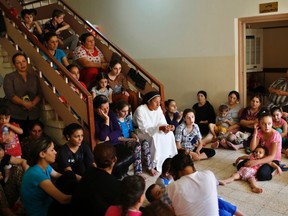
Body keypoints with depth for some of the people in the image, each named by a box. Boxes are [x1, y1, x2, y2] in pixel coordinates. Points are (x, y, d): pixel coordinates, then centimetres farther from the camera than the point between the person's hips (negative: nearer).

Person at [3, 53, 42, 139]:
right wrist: (24, 103, -19)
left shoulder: (34, 77, 15)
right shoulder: (9, 77, 4)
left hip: (34, 115, 3)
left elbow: (39, 93, 7)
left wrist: (32, 104, -12)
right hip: (17, 116, -3)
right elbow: (10, 94, -9)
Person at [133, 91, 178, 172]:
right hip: (141, 133, -6)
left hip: (154, 131, 7)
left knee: (169, 134, -16)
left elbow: (162, 123, -3)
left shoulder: (158, 108, -2)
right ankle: (154, 164, -20)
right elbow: (144, 128, -28)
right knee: (156, 137, -33)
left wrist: (168, 126, -27)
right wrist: (160, 128, -38)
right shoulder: (140, 110, -23)